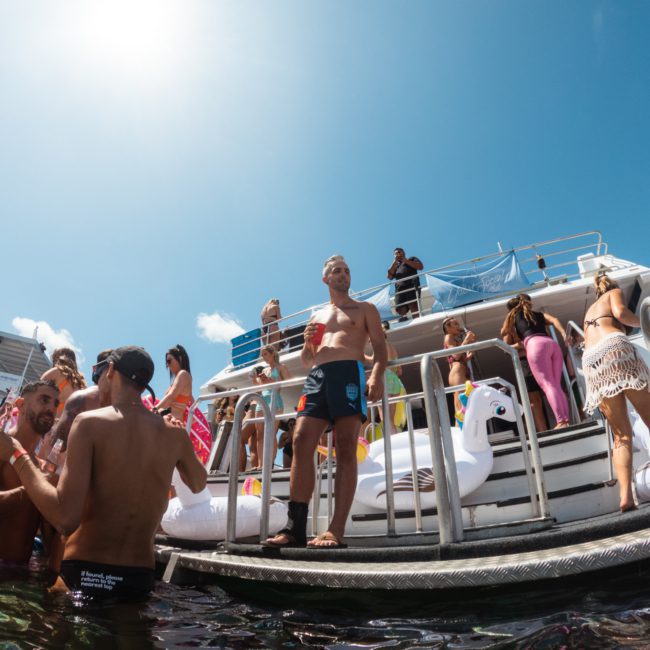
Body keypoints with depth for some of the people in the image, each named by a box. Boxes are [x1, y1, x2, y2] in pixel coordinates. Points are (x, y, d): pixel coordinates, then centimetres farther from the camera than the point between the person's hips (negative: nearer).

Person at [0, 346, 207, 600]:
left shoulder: (90, 422, -11)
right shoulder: (175, 434, 1)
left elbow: (66, 518, -20)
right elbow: (199, 484, 21)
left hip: (84, 576, -4)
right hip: (140, 580, 4)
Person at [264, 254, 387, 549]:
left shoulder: (365, 309, 19)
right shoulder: (316, 316, 30)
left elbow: (380, 347, 6)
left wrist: (377, 375, -15)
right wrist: (308, 343, 7)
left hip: (349, 373, -4)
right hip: (317, 376, 4)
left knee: (346, 449, -12)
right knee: (301, 443, -12)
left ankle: (336, 530, -16)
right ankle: (296, 526, -9)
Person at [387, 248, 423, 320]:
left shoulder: (412, 259, 24)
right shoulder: (395, 266, 31)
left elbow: (420, 267, 5)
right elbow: (389, 277, 13)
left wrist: (405, 260, 7)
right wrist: (394, 262, 11)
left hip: (412, 287, -3)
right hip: (399, 290, 4)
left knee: (413, 306, -23)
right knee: (401, 312, -13)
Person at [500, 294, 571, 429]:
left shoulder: (514, 314, 25)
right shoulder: (539, 314, 33)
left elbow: (503, 332, 32)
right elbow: (554, 320, 15)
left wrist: (512, 331, 51)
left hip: (536, 344, -4)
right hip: (553, 344, 5)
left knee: (548, 385, -14)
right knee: (556, 385, 4)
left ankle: (561, 421, -27)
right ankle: (567, 419, -10)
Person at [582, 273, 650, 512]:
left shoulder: (589, 310, 38)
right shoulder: (614, 292, 22)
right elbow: (620, 313, -1)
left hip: (590, 361, 5)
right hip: (615, 347, -5)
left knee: (621, 434, 1)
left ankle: (626, 496, -16)